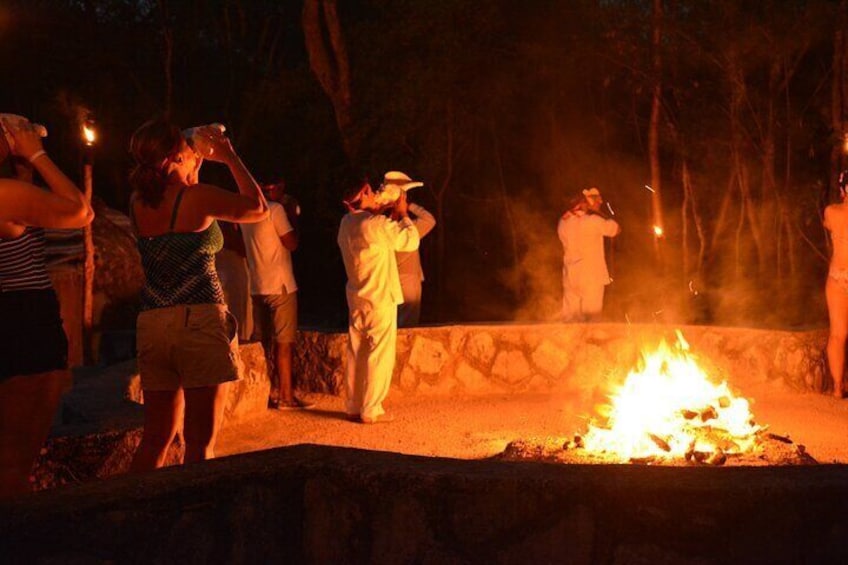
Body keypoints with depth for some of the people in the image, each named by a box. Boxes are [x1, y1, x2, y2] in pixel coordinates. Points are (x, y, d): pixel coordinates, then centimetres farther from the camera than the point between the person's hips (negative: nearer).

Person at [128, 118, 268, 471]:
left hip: (151, 324, 6)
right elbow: (259, 209, 6)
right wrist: (231, 158, 13)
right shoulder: (198, 197, -9)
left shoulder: (138, 203, 7)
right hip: (200, 322, -6)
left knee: (156, 438, 14)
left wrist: (199, 160, 25)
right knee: (200, 442, 1)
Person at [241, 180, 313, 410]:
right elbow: (291, 243, -13)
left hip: (257, 286, 8)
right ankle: (286, 397, -1)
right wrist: (292, 216, -2)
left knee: (266, 343, 11)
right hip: (280, 285, -8)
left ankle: (270, 393, 14)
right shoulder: (275, 209, -12)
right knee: (284, 342, -3)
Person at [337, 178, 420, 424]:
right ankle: (371, 410, 2)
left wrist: (380, 211, 14)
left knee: (356, 353, 12)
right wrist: (403, 214, 1)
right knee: (380, 355, 0)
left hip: (356, 298, 8)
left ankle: (353, 407, 18)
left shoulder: (346, 223, 5)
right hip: (380, 298, -8)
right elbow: (410, 241, -11)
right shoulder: (377, 224, -19)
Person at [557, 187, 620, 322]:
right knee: (591, 315, 1)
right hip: (591, 277, -5)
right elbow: (616, 228, 2)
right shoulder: (594, 221, -12)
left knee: (570, 318, 8)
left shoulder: (563, 222, 2)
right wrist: (599, 214, 8)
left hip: (570, 277, 5)